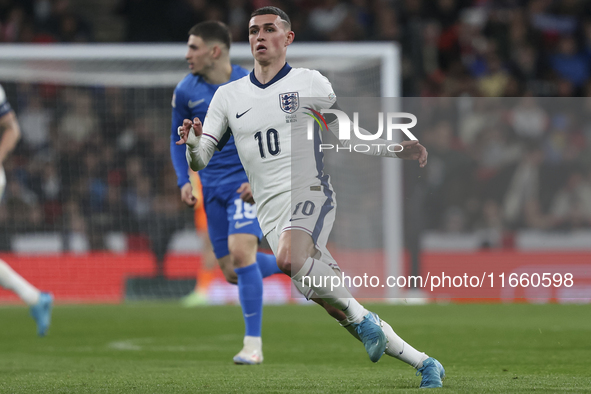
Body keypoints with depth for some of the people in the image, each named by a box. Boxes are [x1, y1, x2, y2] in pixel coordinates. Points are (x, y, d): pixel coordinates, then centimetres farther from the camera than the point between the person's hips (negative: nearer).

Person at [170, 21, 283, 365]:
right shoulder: (186, 91, 2)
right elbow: (178, 139, 16)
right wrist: (184, 181, 0)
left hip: (249, 182, -5)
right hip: (213, 187, 5)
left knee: (241, 251, -24)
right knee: (232, 270, 4)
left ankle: (254, 345, -16)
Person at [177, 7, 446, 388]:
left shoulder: (310, 83, 6)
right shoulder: (228, 96, 12)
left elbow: (347, 137, 15)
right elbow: (199, 161, 8)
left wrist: (398, 149, 2)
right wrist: (193, 143, -15)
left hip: (309, 193, -3)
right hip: (271, 212, 3)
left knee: (289, 258, -37)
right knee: (345, 314, -2)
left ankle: (360, 317, -20)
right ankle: (424, 364, 8)